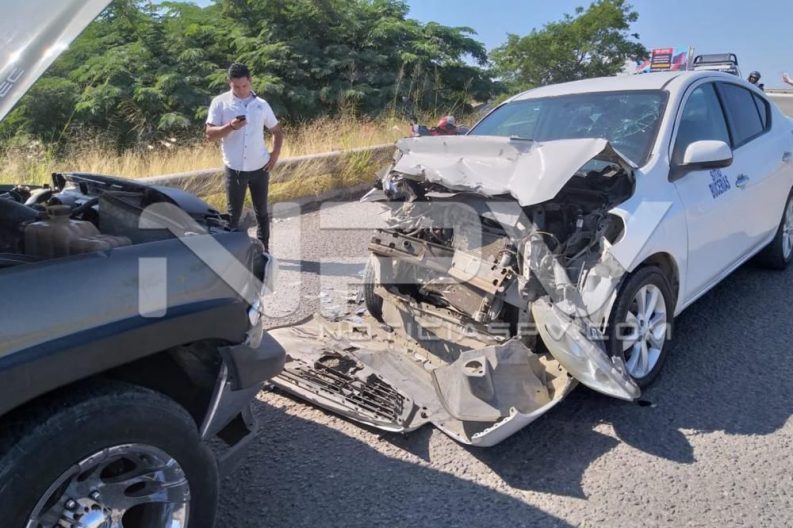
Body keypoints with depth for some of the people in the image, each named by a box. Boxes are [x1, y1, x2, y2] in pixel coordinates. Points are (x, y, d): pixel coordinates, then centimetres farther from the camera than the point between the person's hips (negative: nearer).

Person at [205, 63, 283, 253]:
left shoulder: (261, 105, 3)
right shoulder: (220, 103, -4)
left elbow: (277, 132, 14)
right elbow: (210, 134, -8)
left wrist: (275, 154, -1)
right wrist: (230, 127, -25)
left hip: (259, 168, 2)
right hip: (234, 169, -2)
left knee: (261, 212, 11)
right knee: (233, 214, 6)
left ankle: (264, 249, 22)